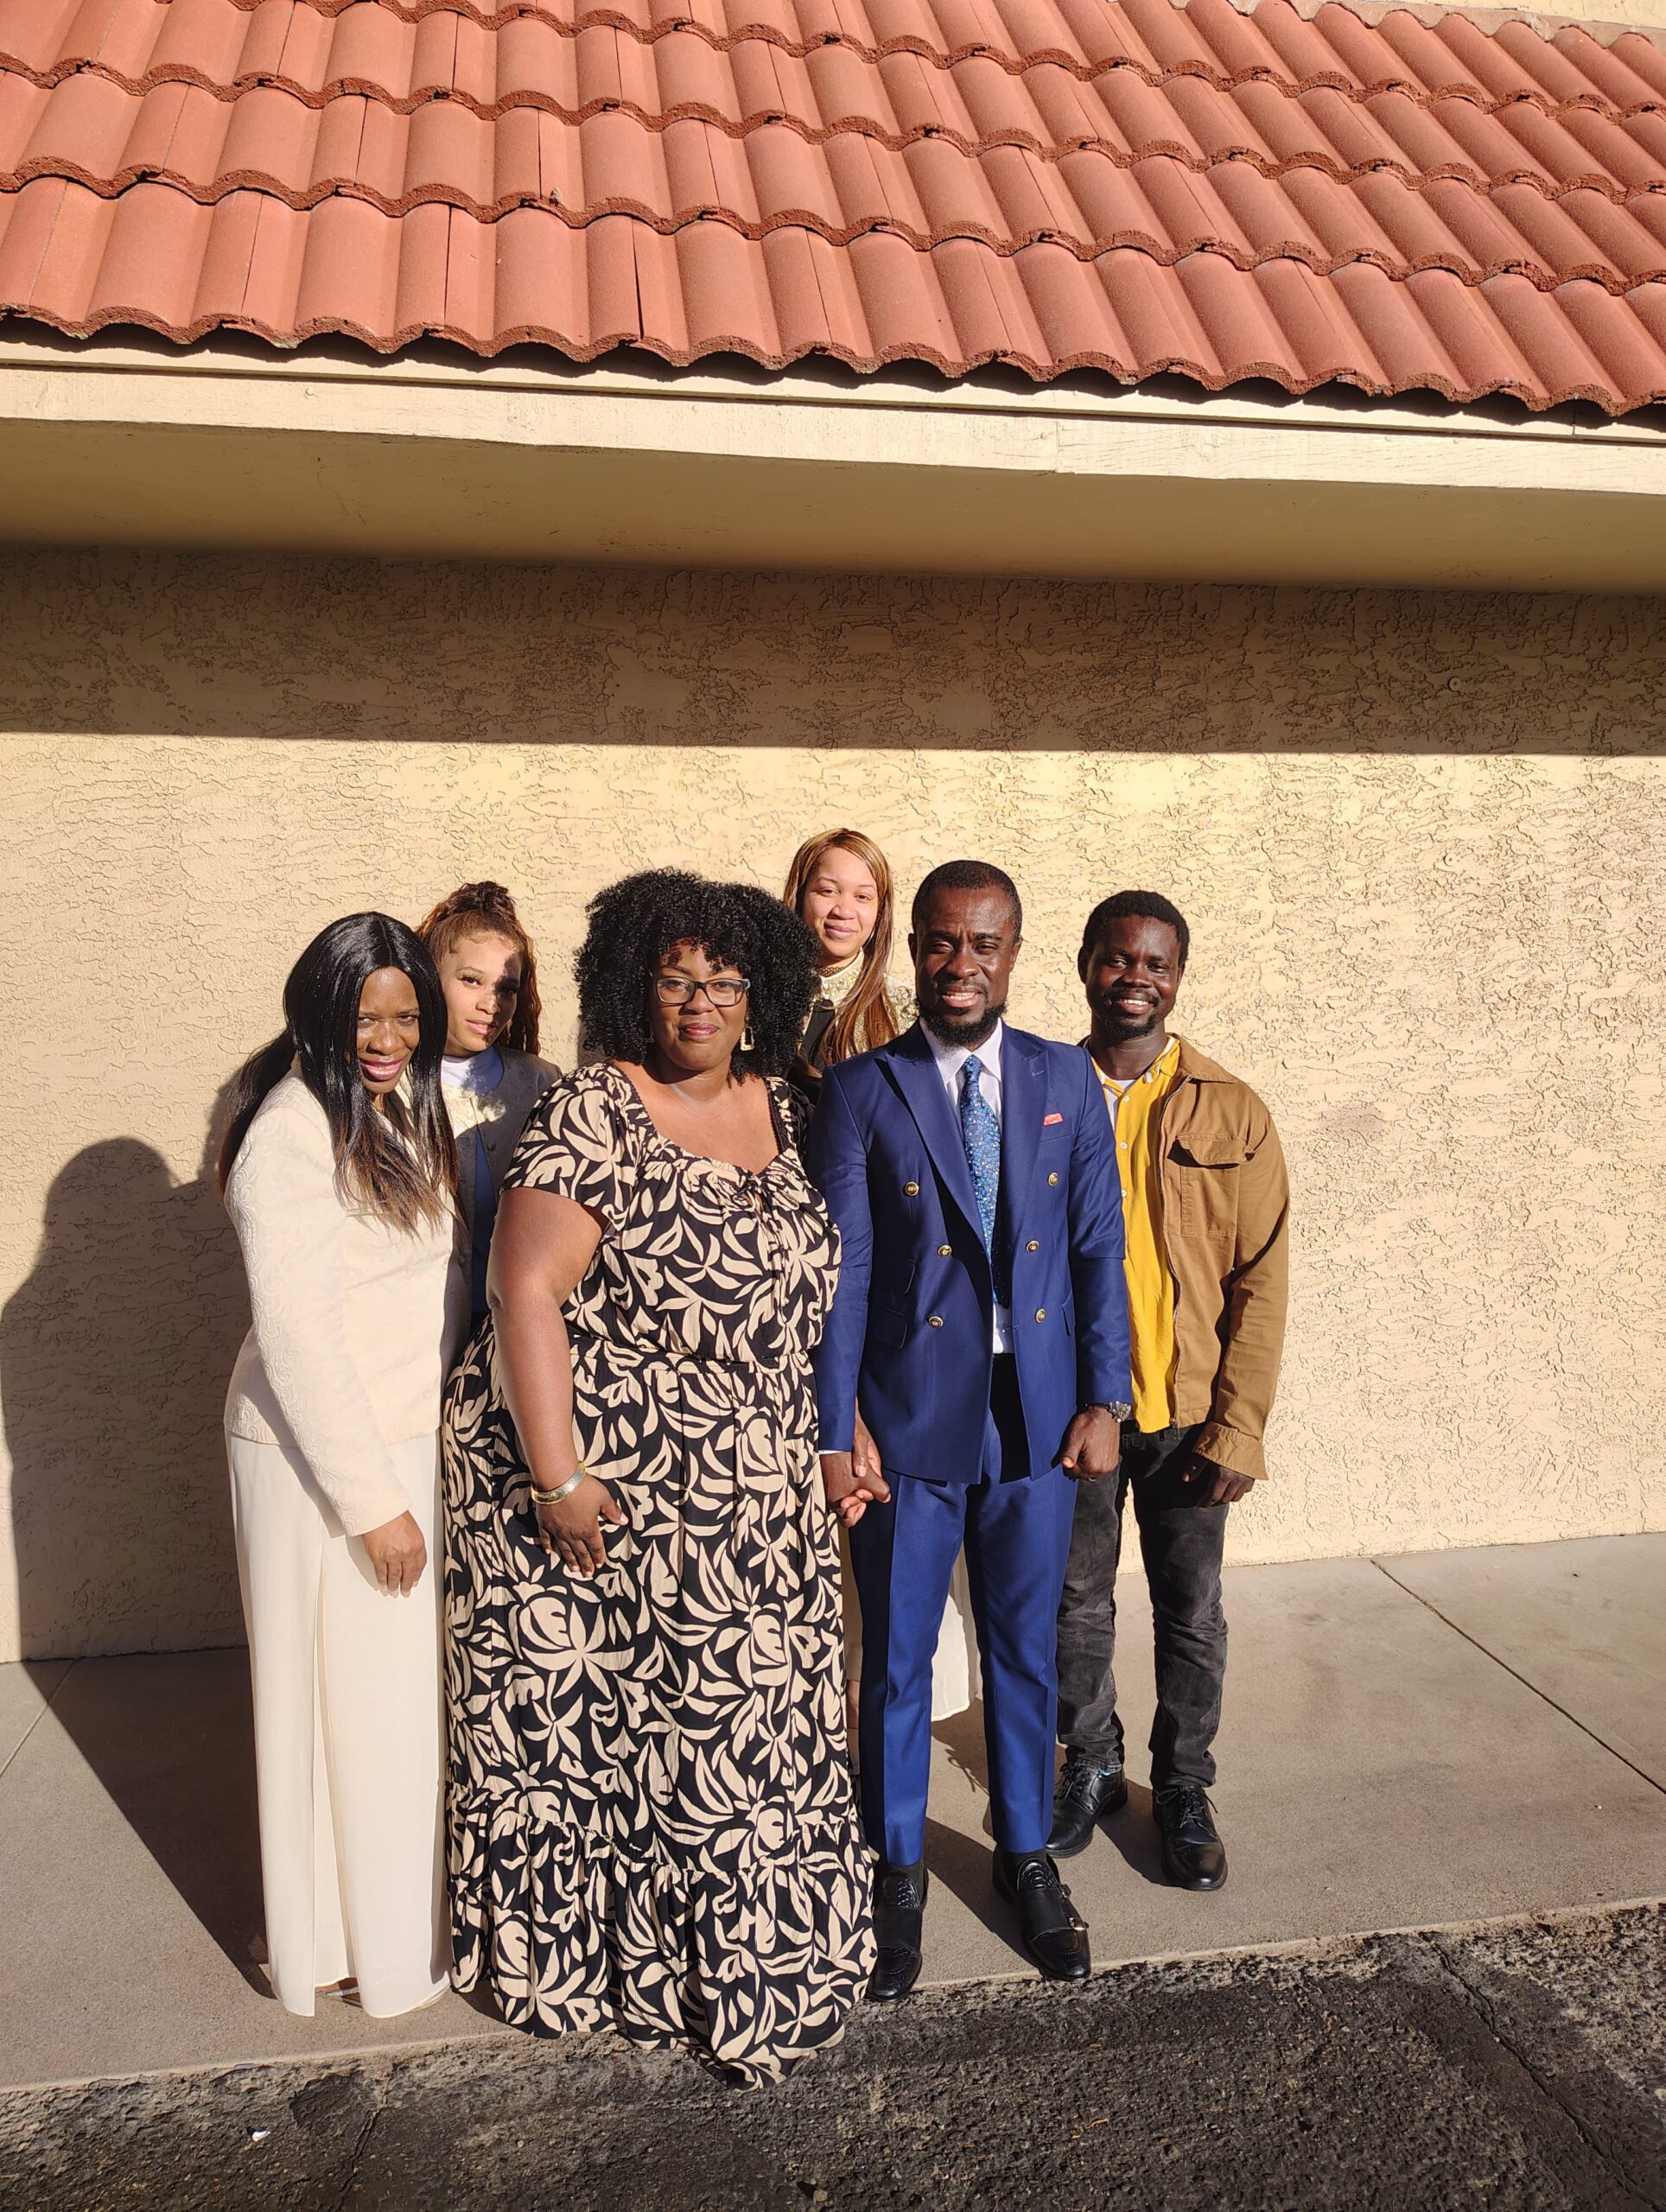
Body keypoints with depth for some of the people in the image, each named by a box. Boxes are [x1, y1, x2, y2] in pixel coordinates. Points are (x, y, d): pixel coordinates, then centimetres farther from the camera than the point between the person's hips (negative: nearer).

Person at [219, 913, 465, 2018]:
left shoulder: (406, 1114, 8)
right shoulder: (293, 1132, -19)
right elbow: (297, 1333, -20)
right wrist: (371, 1500, -18)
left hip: (411, 1439, 7)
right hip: (322, 1458, -7)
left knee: (408, 1688, 16)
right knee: (347, 1697, 7)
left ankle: (404, 1917, 33)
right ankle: (347, 1942, 26)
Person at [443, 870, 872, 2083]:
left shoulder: (779, 1108, 6)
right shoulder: (593, 1116, -14)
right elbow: (528, 1291, -18)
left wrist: (826, 1431, 12)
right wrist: (557, 1477, -21)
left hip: (753, 1498, 6)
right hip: (607, 1481, -6)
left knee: (738, 1717, 15)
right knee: (598, 1720, 9)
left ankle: (732, 1941, 36)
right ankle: (583, 1944, 31)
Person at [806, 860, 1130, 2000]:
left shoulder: (1067, 1080, 3)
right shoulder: (862, 1091, -6)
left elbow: (1100, 1248, 4)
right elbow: (841, 1272, -7)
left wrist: (1104, 1400, -1)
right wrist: (836, 1435, -9)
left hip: (1038, 1422, 2)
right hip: (911, 1423, -2)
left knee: (1025, 1648, 17)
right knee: (897, 1658, 12)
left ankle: (1028, 1855, 39)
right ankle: (898, 1871, 34)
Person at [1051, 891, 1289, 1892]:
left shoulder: (1231, 1113, -3)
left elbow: (1261, 1280, -3)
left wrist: (1240, 1429, -8)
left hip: (1187, 1415, 0)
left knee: (1192, 1614, 13)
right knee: (1077, 1604, 15)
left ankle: (1184, 1788, 34)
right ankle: (1091, 1771, 36)